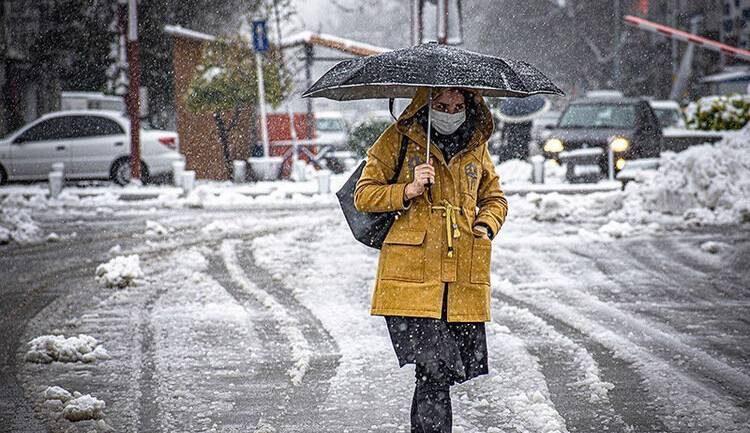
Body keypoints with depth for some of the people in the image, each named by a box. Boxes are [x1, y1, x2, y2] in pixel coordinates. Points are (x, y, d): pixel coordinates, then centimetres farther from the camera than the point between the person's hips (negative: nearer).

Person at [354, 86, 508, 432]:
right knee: (433, 372, -15)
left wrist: (487, 225, 6)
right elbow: (363, 195, 3)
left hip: (464, 280, 4)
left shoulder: (476, 146, 15)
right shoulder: (397, 139, 4)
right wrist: (408, 191, -12)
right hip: (411, 275, -4)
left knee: (462, 368, 2)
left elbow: (494, 198, 28)